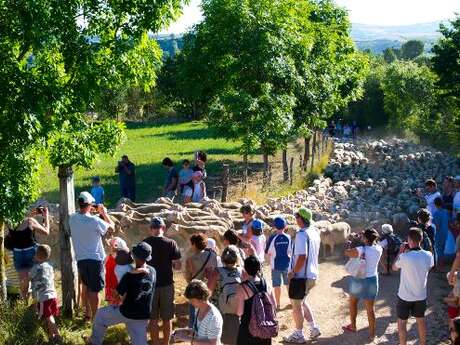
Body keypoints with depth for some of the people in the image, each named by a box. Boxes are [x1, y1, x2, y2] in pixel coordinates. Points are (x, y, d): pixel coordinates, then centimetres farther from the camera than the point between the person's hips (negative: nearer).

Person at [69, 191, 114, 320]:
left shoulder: (72, 219, -6)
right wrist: (104, 213, 4)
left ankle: (87, 313, 33)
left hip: (80, 258, 5)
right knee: (94, 290, 2)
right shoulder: (95, 220, -21)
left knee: (85, 286, 22)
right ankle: (95, 318, 8)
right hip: (95, 258, -5)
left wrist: (89, 212, 12)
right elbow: (111, 226, -6)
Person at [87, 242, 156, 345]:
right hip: (143, 316, 4)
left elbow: (120, 295, -16)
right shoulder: (153, 272, -7)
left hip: (127, 313, -4)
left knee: (100, 314, 21)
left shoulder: (129, 275, -23)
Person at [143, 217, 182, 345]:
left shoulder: (144, 243, -6)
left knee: (153, 319, 10)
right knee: (166, 318, 12)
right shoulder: (171, 243, -9)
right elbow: (177, 266, -8)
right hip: (167, 284, 0)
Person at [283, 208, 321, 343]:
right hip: (312, 275, 8)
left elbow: (302, 257, -29)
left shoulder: (301, 234, -22)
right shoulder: (315, 232, 6)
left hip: (300, 276, -8)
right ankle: (314, 328, 24)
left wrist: (293, 272, -16)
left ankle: (298, 335, 18)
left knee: (296, 305, 7)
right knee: (302, 302, 24)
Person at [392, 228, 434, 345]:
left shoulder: (404, 257, -25)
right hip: (421, 295, 4)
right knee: (421, 321, 22)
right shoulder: (428, 256, -13)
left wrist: (401, 252, 0)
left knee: (402, 323, 13)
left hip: (405, 296, -4)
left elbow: (394, 267, -4)